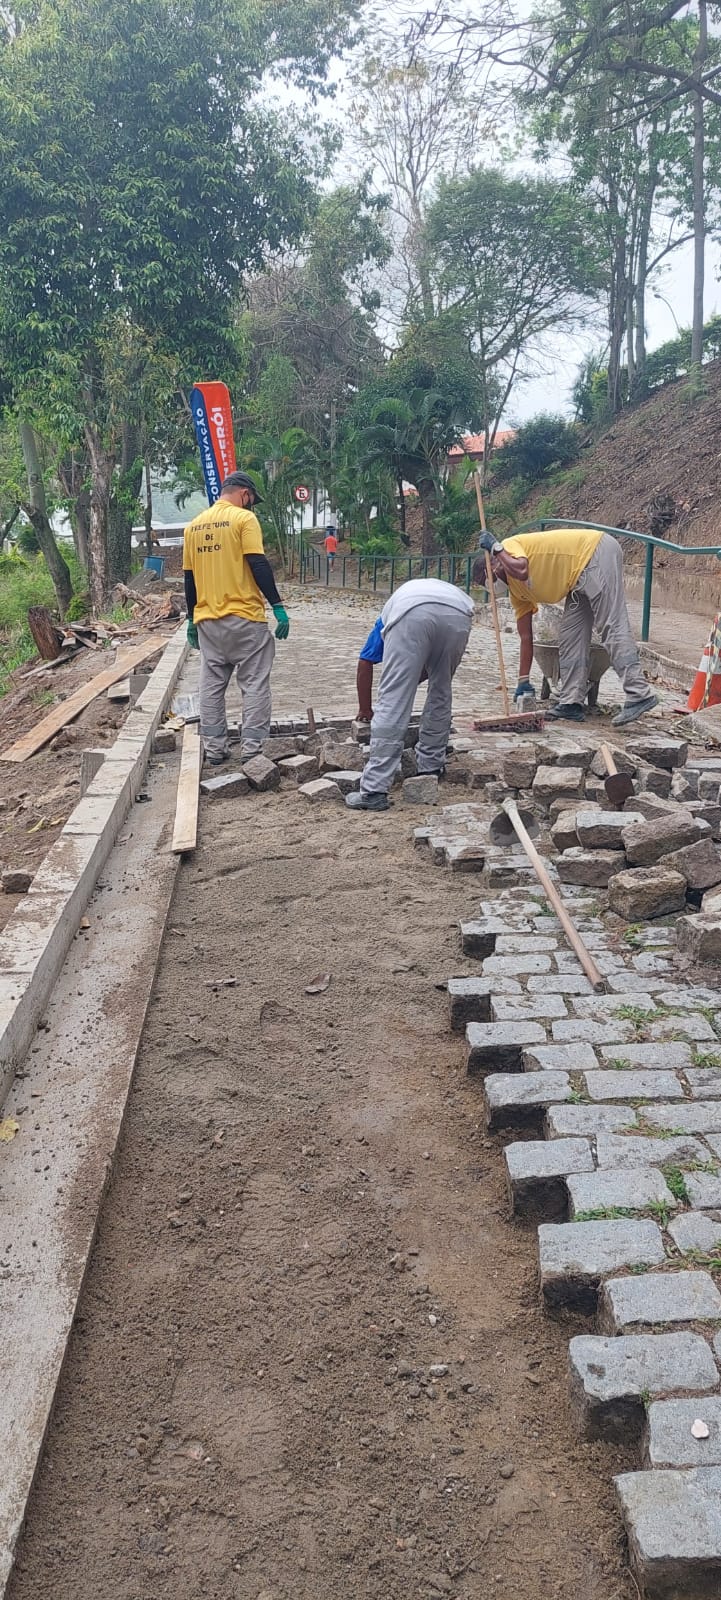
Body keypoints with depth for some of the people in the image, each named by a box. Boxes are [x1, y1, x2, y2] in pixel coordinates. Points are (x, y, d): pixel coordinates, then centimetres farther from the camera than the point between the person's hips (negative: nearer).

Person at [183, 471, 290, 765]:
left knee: (211, 686, 11)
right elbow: (258, 565, -14)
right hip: (244, 618, -6)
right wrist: (277, 606, -12)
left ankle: (214, 748, 13)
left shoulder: (194, 526, 12)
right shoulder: (244, 519, -5)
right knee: (255, 685, 2)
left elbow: (189, 577, 14)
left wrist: (192, 619, 20)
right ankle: (252, 748, 1)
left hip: (207, 619, 6)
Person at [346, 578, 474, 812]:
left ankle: (374, 791, -4)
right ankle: (430, 765, 32)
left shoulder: (390, 609, 43)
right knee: (441, 693, 25)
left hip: (412, 613, -2)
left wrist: (365, 710, 49)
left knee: (392, 704, -1)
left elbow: (364, 665, 38)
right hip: (458, 613, 2)